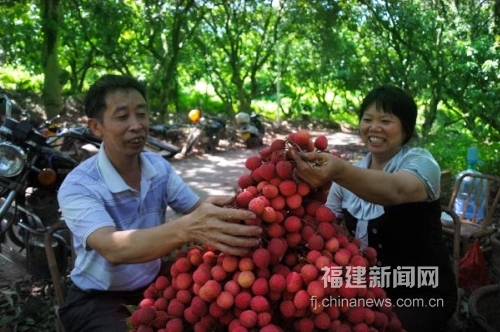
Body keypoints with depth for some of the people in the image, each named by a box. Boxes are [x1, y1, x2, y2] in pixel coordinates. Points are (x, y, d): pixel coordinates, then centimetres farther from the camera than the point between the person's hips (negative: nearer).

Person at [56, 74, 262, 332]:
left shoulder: (159, 166, -3)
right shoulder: (78, 186, -22)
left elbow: (196, 210, -8)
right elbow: (113, 249, -38)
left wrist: (234, 212, -32)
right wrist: (185, 229, -56)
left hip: (154, 284, 6)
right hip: (99, 300, -5)